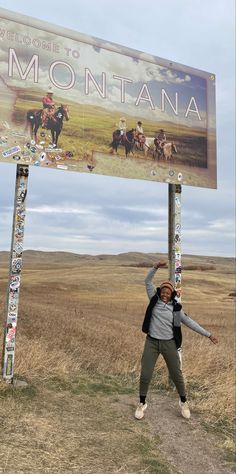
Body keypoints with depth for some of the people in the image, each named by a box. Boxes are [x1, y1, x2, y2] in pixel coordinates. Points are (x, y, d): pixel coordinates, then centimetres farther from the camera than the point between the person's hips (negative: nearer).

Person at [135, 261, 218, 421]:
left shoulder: (175, 307, -3)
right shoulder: (154, 299, -2)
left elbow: (189, 322, 0)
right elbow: (148, 281, -5)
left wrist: (208, 334, 0)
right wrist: (156, 267, -20)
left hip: (169, 343, 0)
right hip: (152, 342, 0)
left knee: (176, 374, 11)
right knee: (145, 375, 2)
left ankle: (183, 402, 36)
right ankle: (142, 404, 24)